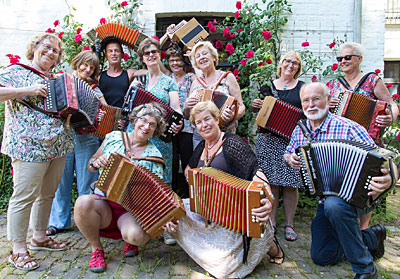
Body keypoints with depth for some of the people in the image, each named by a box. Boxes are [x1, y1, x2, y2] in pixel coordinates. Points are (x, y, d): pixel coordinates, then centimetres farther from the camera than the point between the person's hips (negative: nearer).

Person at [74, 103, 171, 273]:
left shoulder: (154, 155, -2)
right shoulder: (114, 137, 4)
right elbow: (90, 166, 13)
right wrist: (96, 163, -12)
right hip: (102, 202, 2)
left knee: (138, 236, -33)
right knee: (83, 202, -33)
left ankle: (129, 240, 9)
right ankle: (96, 248, -4)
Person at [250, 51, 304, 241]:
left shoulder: (302, 88, 10)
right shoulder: (268, 86, 13)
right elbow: (256, 108, 18)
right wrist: (255, 106, -4)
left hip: (293, 139, -1)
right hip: (268, 139, 1)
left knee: (290, 182, -1)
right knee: (270, 180, 3)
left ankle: (289, 224, 13)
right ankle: (271, 221, 17)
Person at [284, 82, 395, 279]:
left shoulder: (348, 128, -17)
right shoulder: (300, 131, 1)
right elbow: (288, 154, 17)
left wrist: (387, 180, -42)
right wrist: (290, 159, -7)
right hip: (325, 201, 6)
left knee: (334, 206, -41)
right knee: (320, 256, 6)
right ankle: (372, 237, 26)